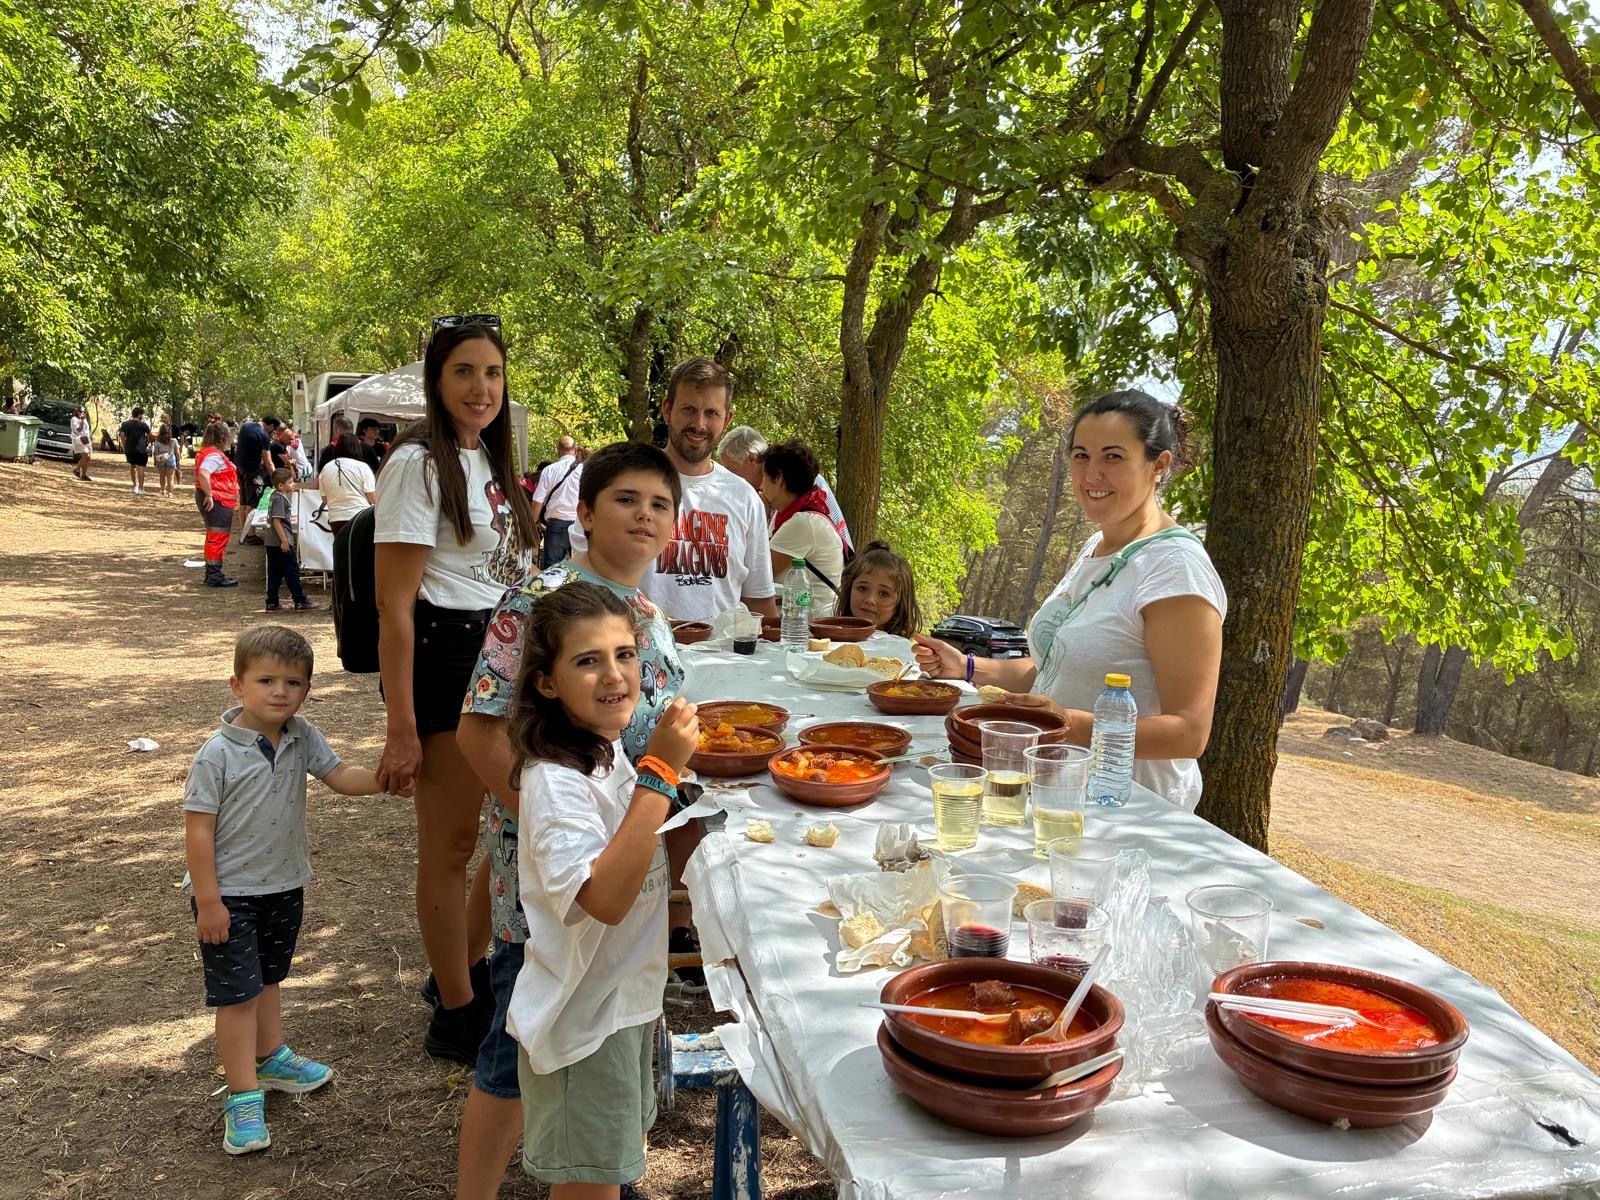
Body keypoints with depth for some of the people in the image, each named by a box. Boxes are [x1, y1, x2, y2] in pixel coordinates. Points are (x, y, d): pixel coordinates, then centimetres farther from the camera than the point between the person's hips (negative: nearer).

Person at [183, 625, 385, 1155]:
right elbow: (198, 830, -18)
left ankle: (271, 1057, 41)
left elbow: (340, 776, -6)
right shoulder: (217, 754, -21)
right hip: (230, 893, -6)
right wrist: (208, 901, -17)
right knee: (237, 992, 0)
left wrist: (384, 778, -28)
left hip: (285, 885, 6)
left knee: (269, 978, 23)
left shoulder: (302, 738, -5)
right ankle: (243, 1096, 9)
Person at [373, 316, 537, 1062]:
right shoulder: (418, 464, -14)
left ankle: (470, 970, 40)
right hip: (446, 661, -9)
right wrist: (402, 729, -20)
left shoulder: (485, 459, 12)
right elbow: (394, 607, -17)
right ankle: (456, 1014, 22)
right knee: (450, 845, 5)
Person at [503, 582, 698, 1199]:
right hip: (583, 1015, -8)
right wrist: (659, 772, -37)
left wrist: (670, 761, 1)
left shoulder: (608, 751, 0)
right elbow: (604, 898, -38)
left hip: (627, 997, 8)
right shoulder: (556, 782, -27)